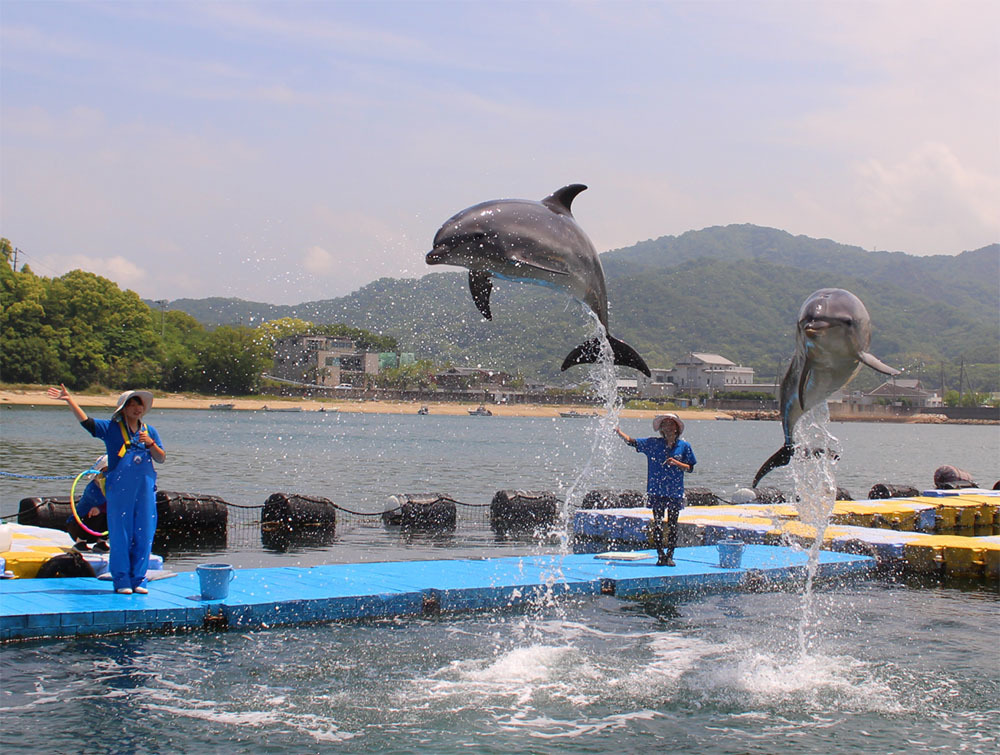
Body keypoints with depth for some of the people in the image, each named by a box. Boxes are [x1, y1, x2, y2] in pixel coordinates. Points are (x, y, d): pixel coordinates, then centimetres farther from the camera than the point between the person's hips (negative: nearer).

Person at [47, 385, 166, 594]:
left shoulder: (150, 432, 13)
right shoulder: (111, 428, 5)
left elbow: (162, 458, 11)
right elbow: (86, 420, -5)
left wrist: (150, 444, -7)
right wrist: (69, 399, -14)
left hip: (145, 490, 3)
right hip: (119, 491, -3)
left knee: (144, 536, 3)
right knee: (120, 536, -1)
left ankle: (138, 579, 12)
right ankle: (121, 580, 7)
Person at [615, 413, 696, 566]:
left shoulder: (684, 446, 3)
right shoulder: (653, 443, 4)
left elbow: (690, 468, 5)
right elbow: (631, 441, 2)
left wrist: (676, 463, -13)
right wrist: (618, 432, -12)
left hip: (675, 491, 0)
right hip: (657, 490, 0)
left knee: (672, 525, 3)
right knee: (657, 524, 1)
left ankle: (669, 556, 12)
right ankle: (660, 555, 10)